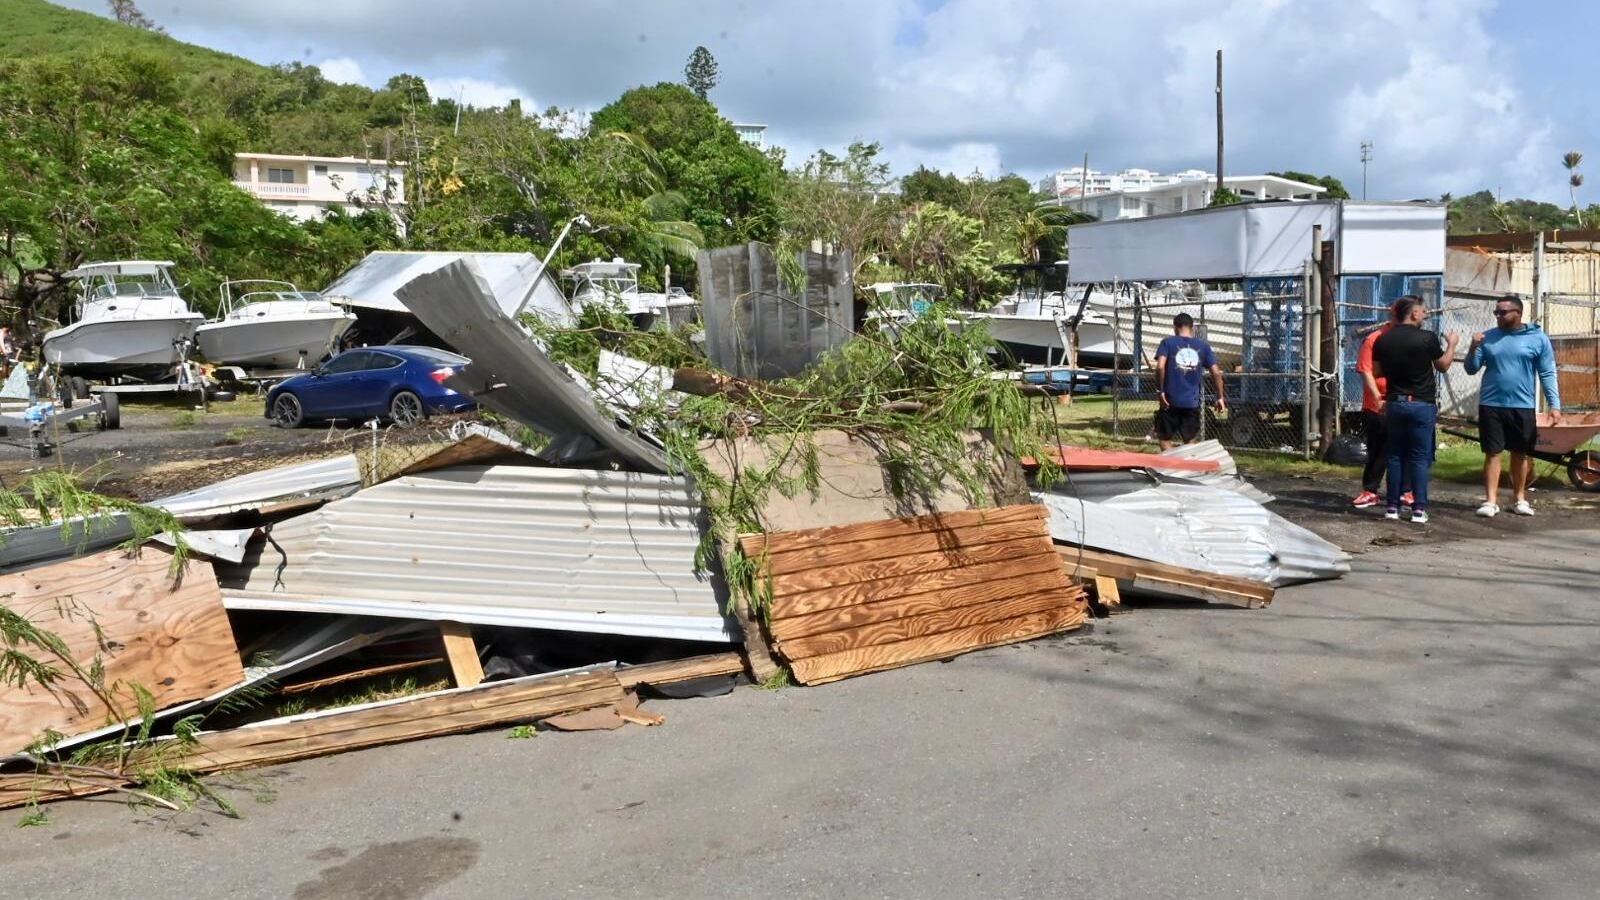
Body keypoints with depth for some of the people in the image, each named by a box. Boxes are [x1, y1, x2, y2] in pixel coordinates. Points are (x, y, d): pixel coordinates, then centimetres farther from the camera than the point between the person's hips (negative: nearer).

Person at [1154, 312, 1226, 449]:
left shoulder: (1167, 342, 0)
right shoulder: (1203, 346, 7)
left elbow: (1160, 367, -16)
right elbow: (1216, 372, 3)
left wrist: (1161, 390, -7)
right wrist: (1220, 397, 11)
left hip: (1170, 401, -3)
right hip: (1192, 402, 3)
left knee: (1164, 438, 9)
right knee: (1189, 441, 14)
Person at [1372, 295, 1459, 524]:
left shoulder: (1383, 341, 1)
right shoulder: (1427, 338, -11)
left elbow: (1377, 372, 11)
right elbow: (1443, 366, 4)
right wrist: (1451, 344, 19)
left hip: (1394, 403, 4)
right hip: (1422, 404, -4)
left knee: (1395, 456, 9)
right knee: (1420, 457, 0)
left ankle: (1392, 507, 9)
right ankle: (1419, 509, 0)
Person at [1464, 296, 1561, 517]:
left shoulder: (1538, 338, -1)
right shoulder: (1488, 337, 4)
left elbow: (1548, 374, -1)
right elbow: (1471, 370, 5)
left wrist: (1554, 405, -7)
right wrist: (1473, 348, -13)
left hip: (1522, 407, -1)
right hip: (1490, 405, 1)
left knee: (1521, 453, 11)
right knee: (1492, 452, 1)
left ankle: (1519, 498, 23)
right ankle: (1491, 500, 2)